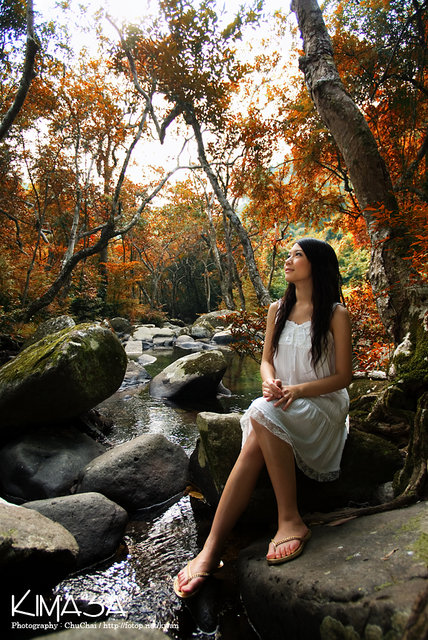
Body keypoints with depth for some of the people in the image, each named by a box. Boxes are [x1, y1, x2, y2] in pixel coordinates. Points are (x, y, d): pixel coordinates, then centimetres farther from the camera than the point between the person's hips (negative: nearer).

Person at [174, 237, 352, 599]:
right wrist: (270, 382, -12)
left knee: (263, 416, -35)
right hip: (282, 403, 4)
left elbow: (343, 376, -5)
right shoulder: (277, 310, 13)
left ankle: (290, 521, -27)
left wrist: (297, 389, -20)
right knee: (253, 448, -27)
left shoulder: (336, 314, -3)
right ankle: (211, 551, -28)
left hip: (323, 406, -4)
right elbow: (266, 360, 12)